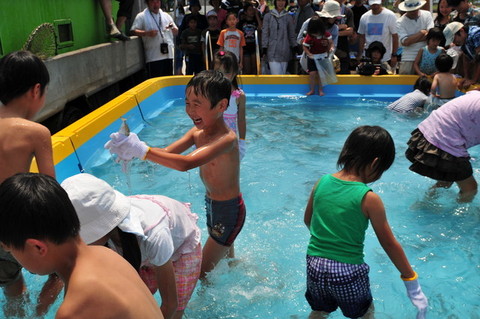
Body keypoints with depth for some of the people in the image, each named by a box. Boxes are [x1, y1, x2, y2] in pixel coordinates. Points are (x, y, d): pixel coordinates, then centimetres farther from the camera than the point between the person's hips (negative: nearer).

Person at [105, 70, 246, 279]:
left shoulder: (226, 139, -31)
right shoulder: (197, 133, -3)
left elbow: (186, 163, -44)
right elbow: (167, 153, -12)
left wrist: (142, 150, -46)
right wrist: (133, 150, -30)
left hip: (229, 211, -9)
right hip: (212, 206, 9)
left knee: (203, 271, 1)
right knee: (227, 259, 29)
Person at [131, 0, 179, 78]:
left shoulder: (166, 16, 17)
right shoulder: (141, 16, 2)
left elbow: (176, 32, 23)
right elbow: (133, 31, -6)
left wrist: (172, 28, 0)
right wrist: (147, 33, -19)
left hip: (168, 54, 5)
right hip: (153, 57, -5)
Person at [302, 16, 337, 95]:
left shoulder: (326, 35, -9)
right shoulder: (309, 37, -16)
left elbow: (331, 42, 3)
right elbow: (305, 47, -11)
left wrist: (331, 48, -18)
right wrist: (309, 54, -26)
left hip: (323, 58, 1)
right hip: (313, 58, -1)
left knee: (321, 73, 1)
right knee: (312, 73, -8)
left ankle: (320, 90, 14)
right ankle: (312, 90, 8)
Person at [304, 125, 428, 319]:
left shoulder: (322, 182, -4)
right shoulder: (369, 199, -16)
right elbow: (389, 244, -9)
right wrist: (412, 284, 3)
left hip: (315, 266, 4)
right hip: (349, 273, -3)